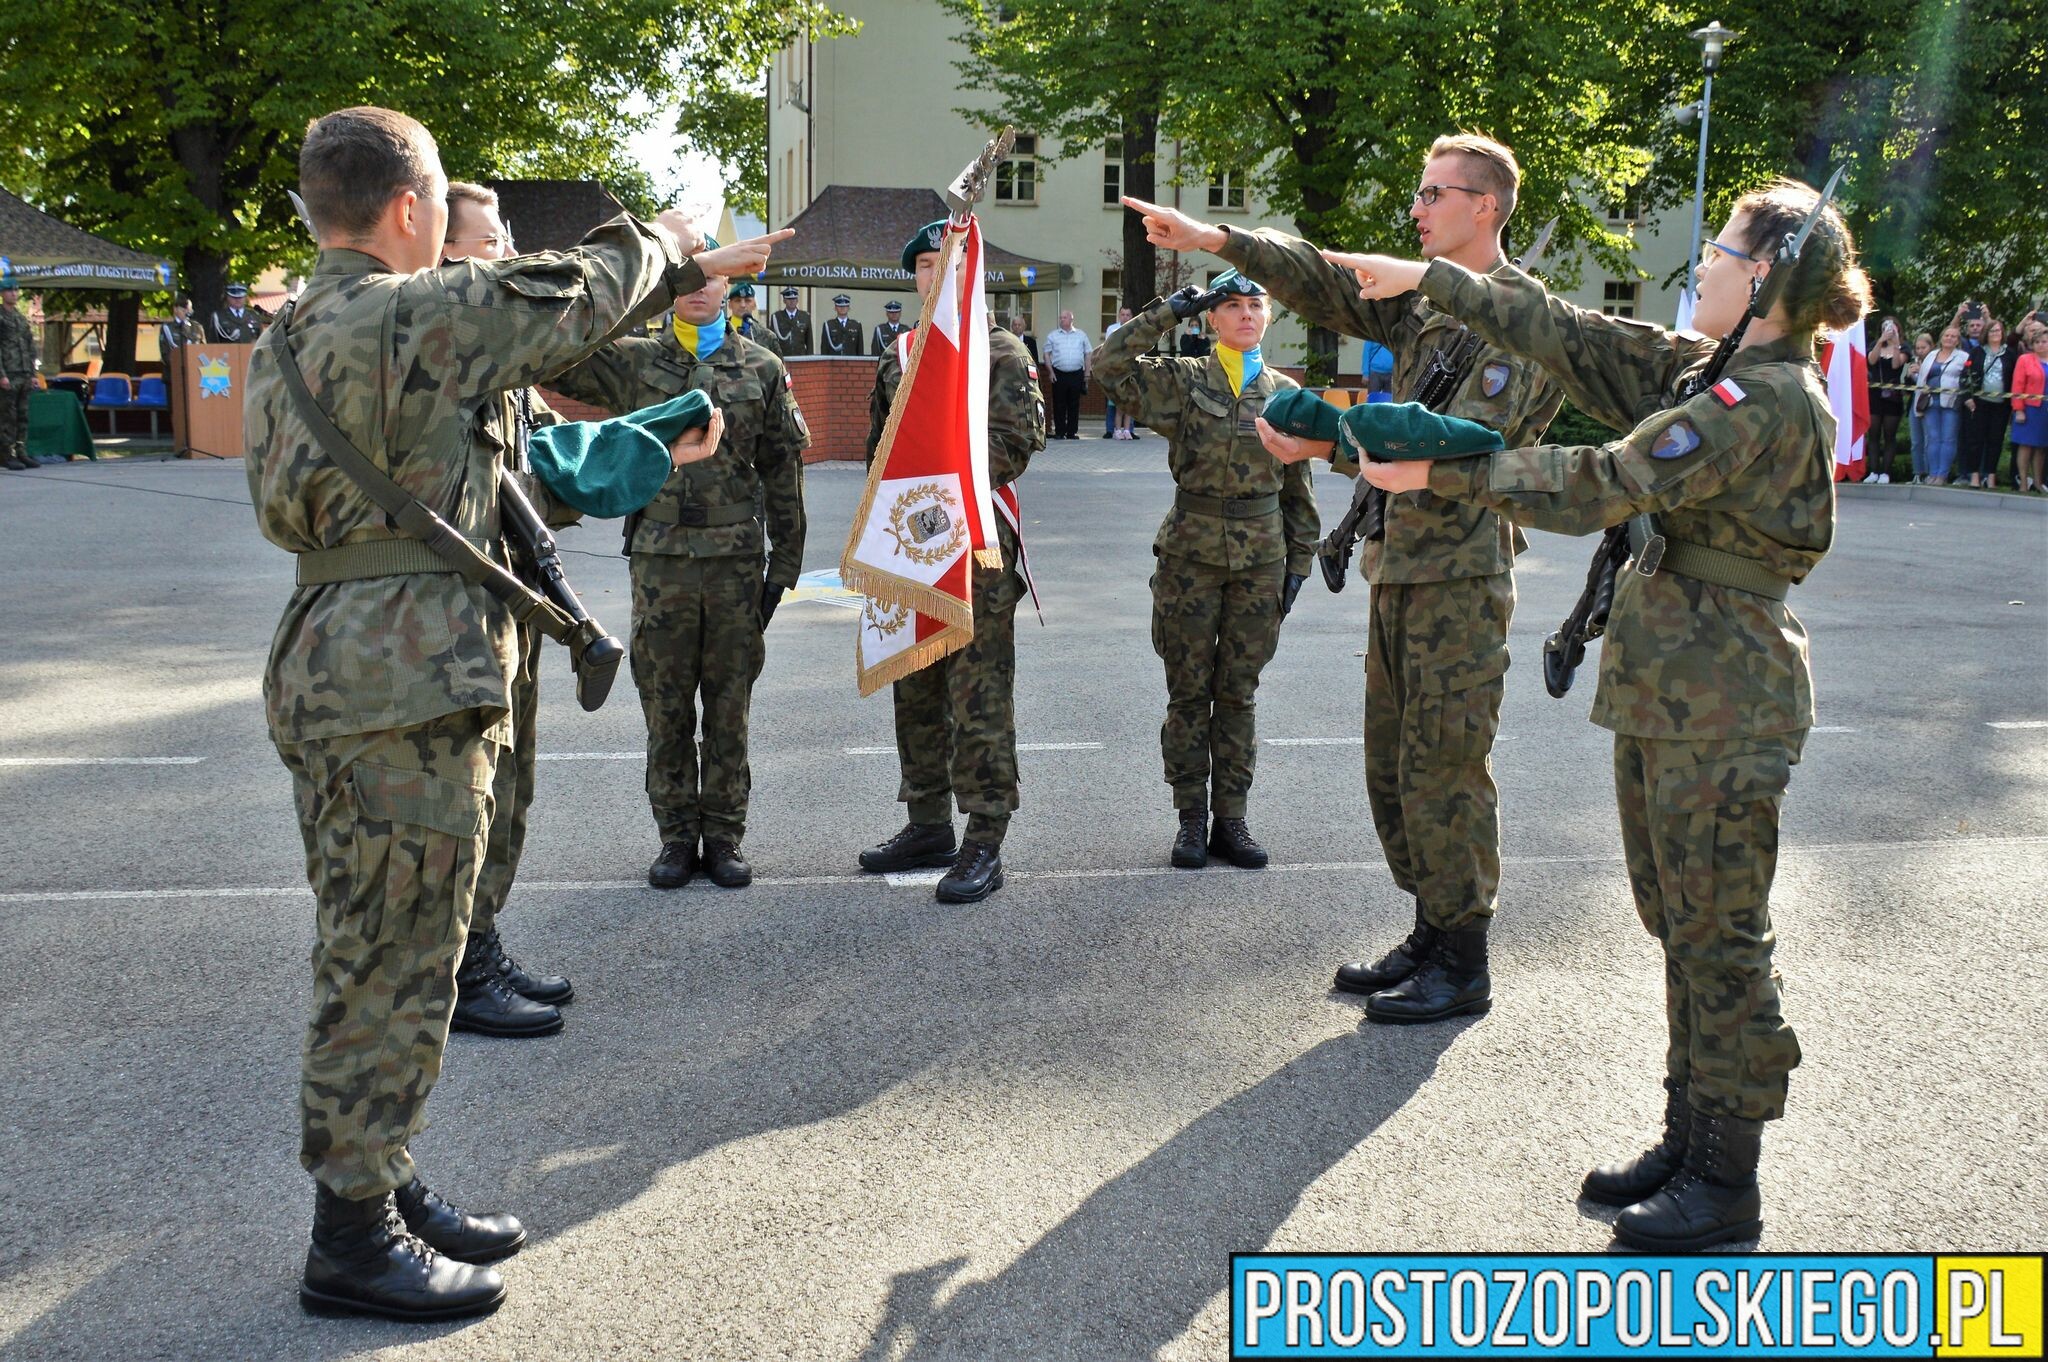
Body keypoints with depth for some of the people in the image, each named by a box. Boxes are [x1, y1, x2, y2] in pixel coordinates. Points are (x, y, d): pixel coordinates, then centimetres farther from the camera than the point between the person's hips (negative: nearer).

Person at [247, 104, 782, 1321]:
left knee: (384, 956, 18)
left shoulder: (301, 334, 15)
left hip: (341, 668, 10)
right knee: (392, 968, -1)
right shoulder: (428, 312, -15)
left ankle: (382, 1188, 30)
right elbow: (580, 296, -3)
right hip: (405, 684, -10)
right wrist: (672, 250, 18)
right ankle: (355, 1242, 10)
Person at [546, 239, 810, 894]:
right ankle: (677, 837, 17)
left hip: (737, 560, 0)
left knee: (729, 707, 6)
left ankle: (723, 836, 17)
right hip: (660, 558, 0)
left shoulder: (762, 369, 8)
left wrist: (784, 564, 4)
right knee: (665, 707, 5)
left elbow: (784, 472, 8)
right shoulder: (635, 360, 7)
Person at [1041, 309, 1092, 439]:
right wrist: (1051, 372, -4)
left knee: (1074, 404, 3)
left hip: (1076, 374, 1)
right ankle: (1059, 432, 4)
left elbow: (1088, 355, 12)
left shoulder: (1081, 335, 11)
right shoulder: (1052, 335, 8)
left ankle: (1072, 432, 9)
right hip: (1059, 374, -1)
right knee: (1059, 404, -1)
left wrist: (1086, 374, 5)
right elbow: (1047, 354, 7)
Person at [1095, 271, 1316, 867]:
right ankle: (1191, 818, 14)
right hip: (1191, 553, -2)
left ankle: (1230, 818, 17)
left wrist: (1298, 562, 8)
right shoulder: (1181, 381, 0)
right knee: (1188, 690, 4)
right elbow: (1108, 365, -15)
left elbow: (1298, 487, 11)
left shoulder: (1286, 393, 7)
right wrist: (1169, 312, -12)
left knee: (1238, 691, 8)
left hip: (1261, 556, 2)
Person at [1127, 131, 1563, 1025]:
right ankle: (1431, 935, 25)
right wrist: (1218, 240, -3)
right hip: (1399, 564, 8)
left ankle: (1463, 967, 6)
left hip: (1461, 573, -8)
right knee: (1392, 766, 12)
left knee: (1444, 768, -5)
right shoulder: (1422, 299, 15)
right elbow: (1324, 286, 9)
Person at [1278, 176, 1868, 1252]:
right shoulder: (1710, 372, 11)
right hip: (1667, 694, 10)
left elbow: (1604, 485, -21)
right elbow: (1575, 338, 15)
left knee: (1718, 936, -1)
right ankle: (1688, 1140, 27)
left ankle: (1726, 1184, 10)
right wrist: (1428, 278, 15)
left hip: (1721, 708, -10)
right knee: (1679, 925, 15)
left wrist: (1441, 473, -16)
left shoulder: (1767, 400, -18)